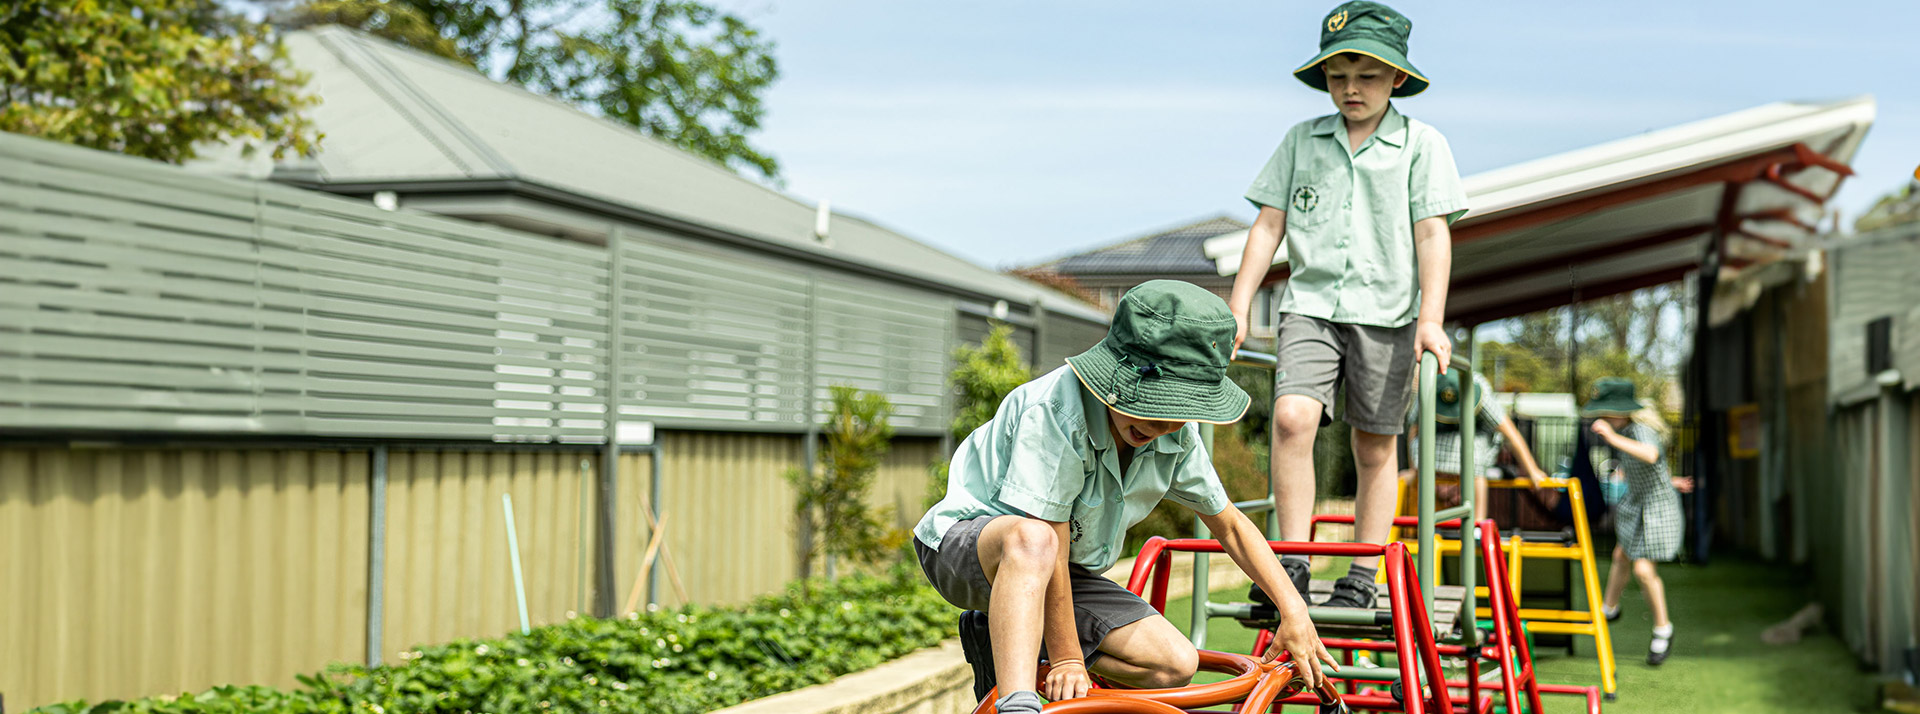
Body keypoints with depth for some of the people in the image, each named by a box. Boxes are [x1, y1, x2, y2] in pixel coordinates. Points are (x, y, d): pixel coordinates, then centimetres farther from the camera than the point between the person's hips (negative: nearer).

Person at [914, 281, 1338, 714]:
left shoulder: (1176, 435, -8)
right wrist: (1067, 659, -24)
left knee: (1176, 665, -8)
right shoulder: (1055, 410, -31)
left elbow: (1230, 524, 7)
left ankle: (1005, 643, 2)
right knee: (1032, 539, -42)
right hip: (965, 542, -7)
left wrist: (1292, 608, 2)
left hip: (1059, 571, 8)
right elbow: (1049, 543, -29)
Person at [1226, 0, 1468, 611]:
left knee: (1374, 448, 3)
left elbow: (1432, 234, -1)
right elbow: (1268, 225, 12)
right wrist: (1237, 309, 5)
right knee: (1292, 417, -21)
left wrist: (1430, 320, -11)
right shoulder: (1302, 140, 11)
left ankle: (1361, 579, 13)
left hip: (1385, 312, -1)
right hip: (1310, 304, 1)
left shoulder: (1421, 144, 5)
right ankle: (1292, 561, -15)